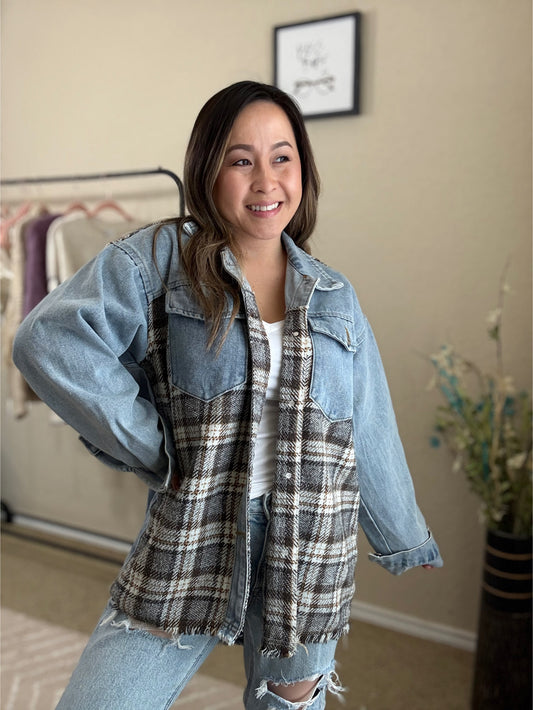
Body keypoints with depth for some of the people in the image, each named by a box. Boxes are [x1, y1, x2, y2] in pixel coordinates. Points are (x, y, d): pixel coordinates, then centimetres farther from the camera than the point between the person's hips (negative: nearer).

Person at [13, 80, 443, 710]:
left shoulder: (335, 298, 7)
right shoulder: (159, 258, -4)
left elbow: (370, 434, 12)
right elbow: (49, 340, -16)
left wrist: (402, 537, 20)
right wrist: (156, 450, -15)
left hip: (307, 552, 3)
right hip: (188, 538, -2)